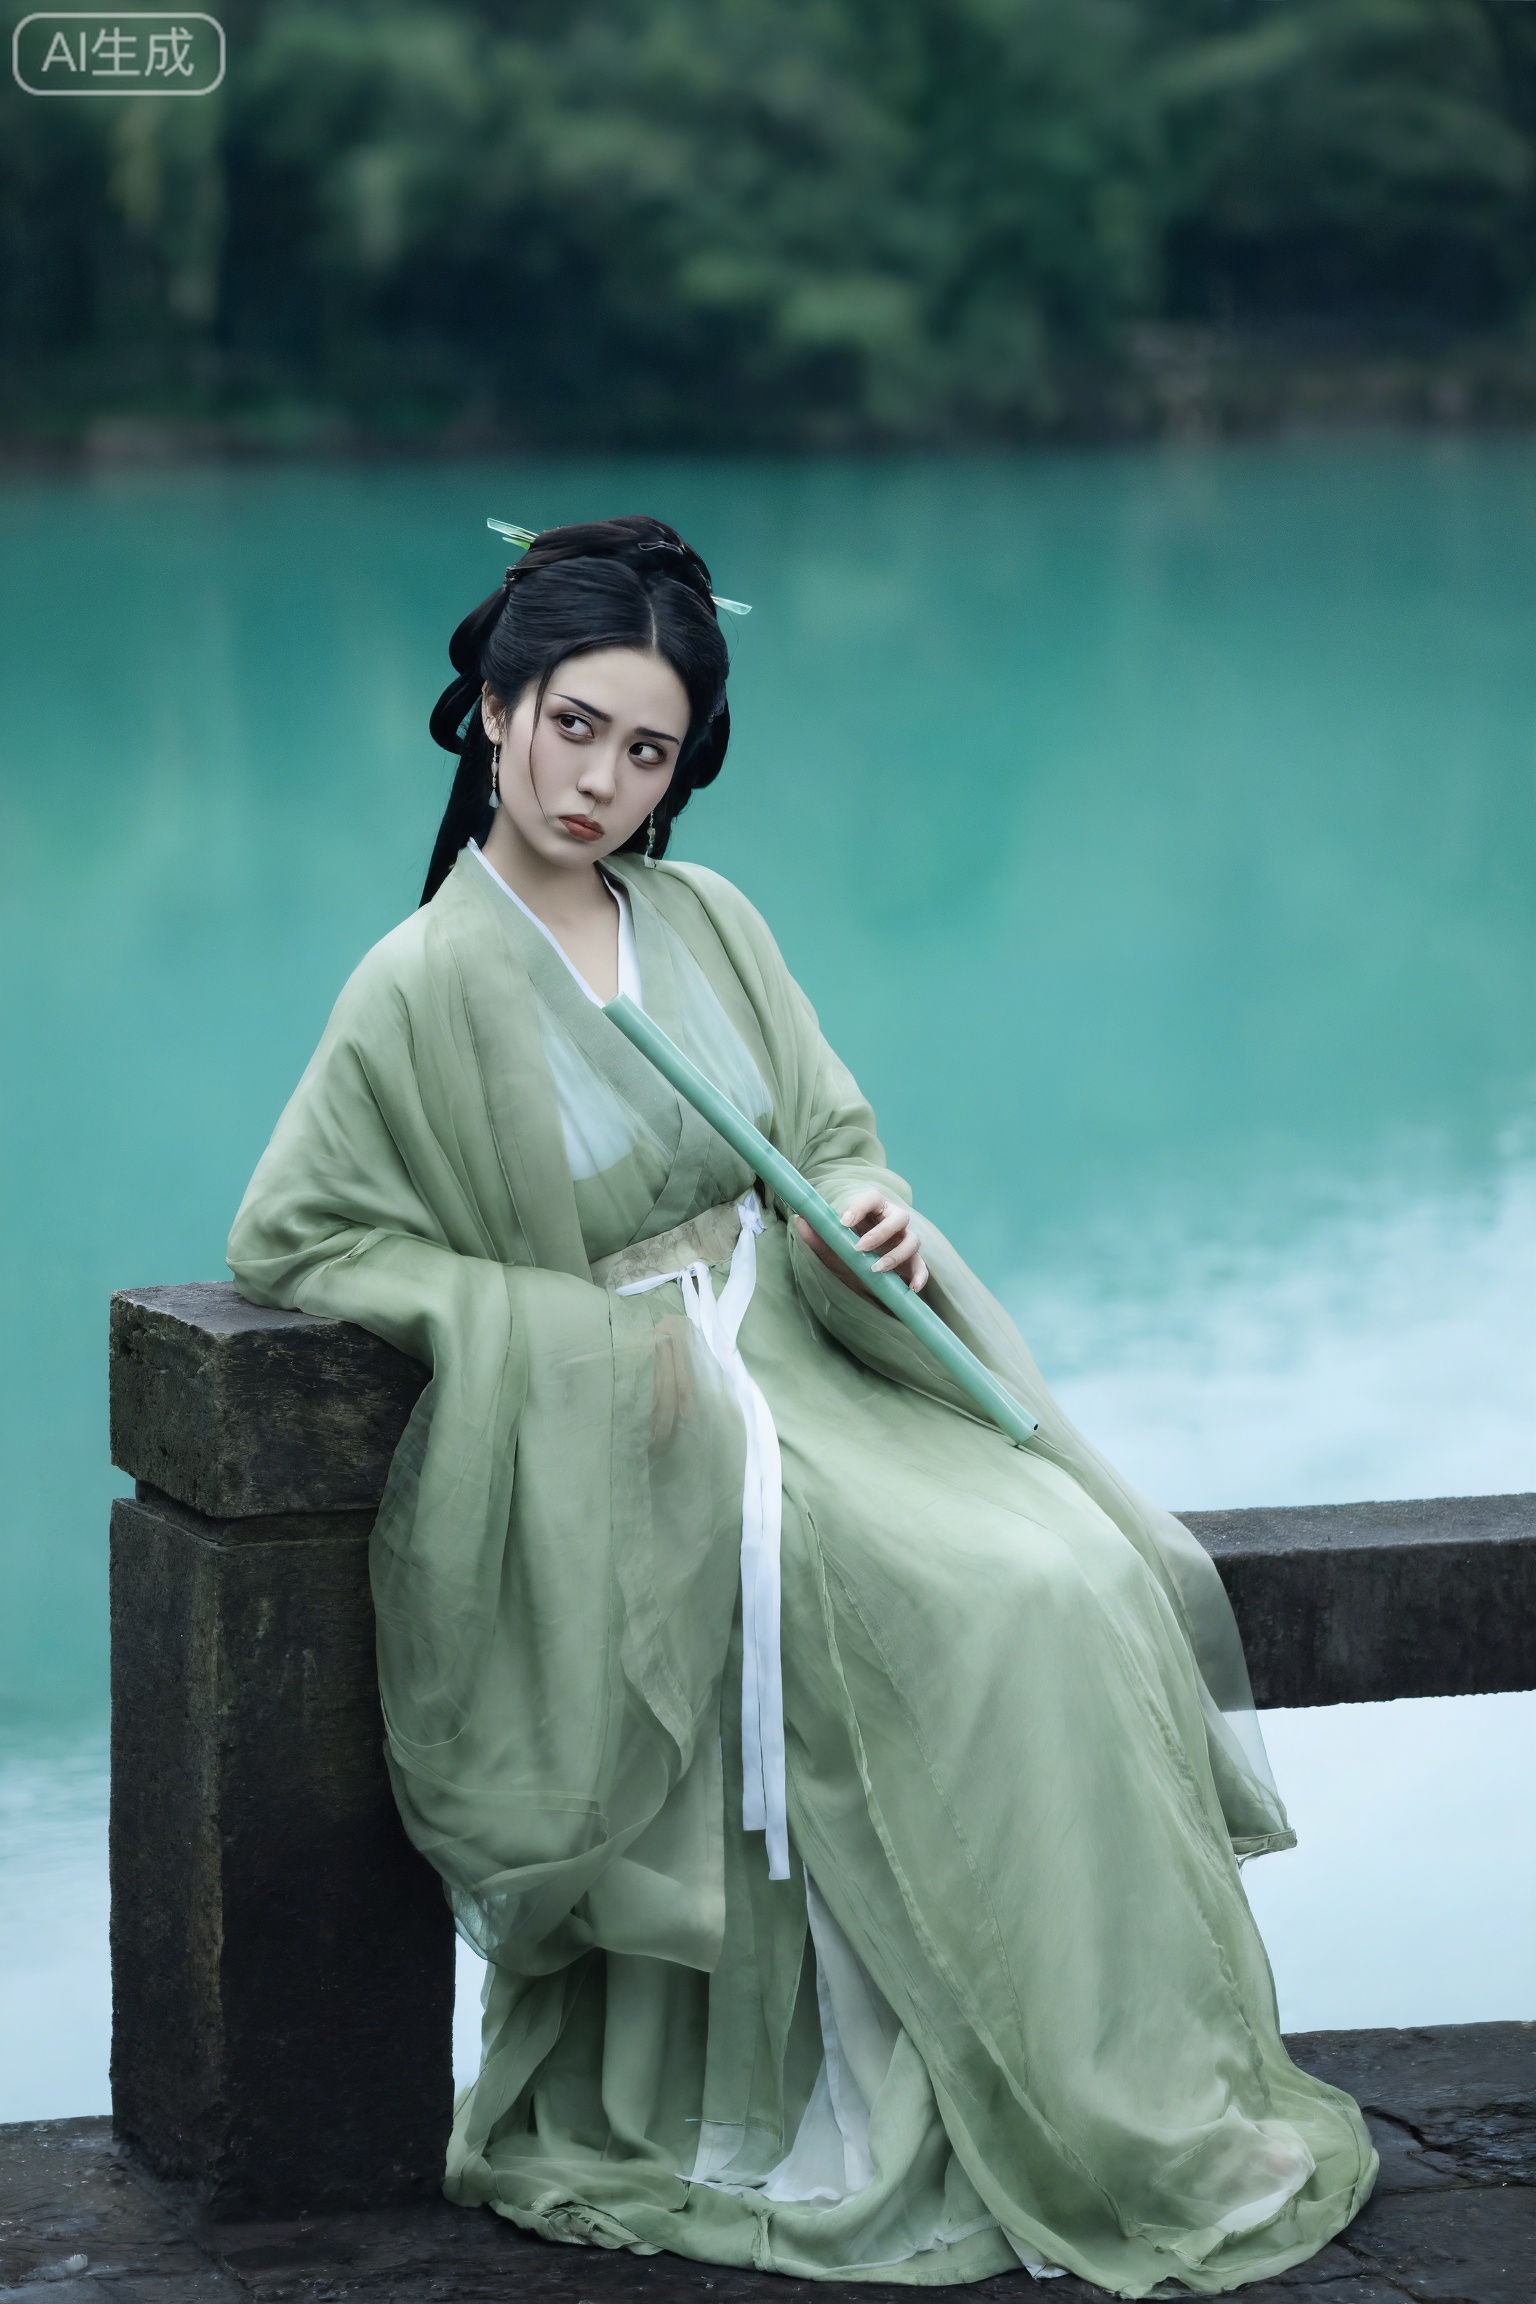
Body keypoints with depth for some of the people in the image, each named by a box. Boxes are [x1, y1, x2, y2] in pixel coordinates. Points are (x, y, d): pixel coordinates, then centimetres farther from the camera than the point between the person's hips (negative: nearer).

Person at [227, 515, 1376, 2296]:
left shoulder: (708, 925, 8)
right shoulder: (427, 986, -8)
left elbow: (831, 1139, 16)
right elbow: (293, 1242, -8)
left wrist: (866, 1214, -10)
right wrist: (591, 1332, -12)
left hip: (804, 1368, 6)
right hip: (623, 1448, -6)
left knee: (1091, 1574, -18)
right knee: (992, 1613, -25)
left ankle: (1163, 2093, -10)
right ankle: (1092, 2145, -15)